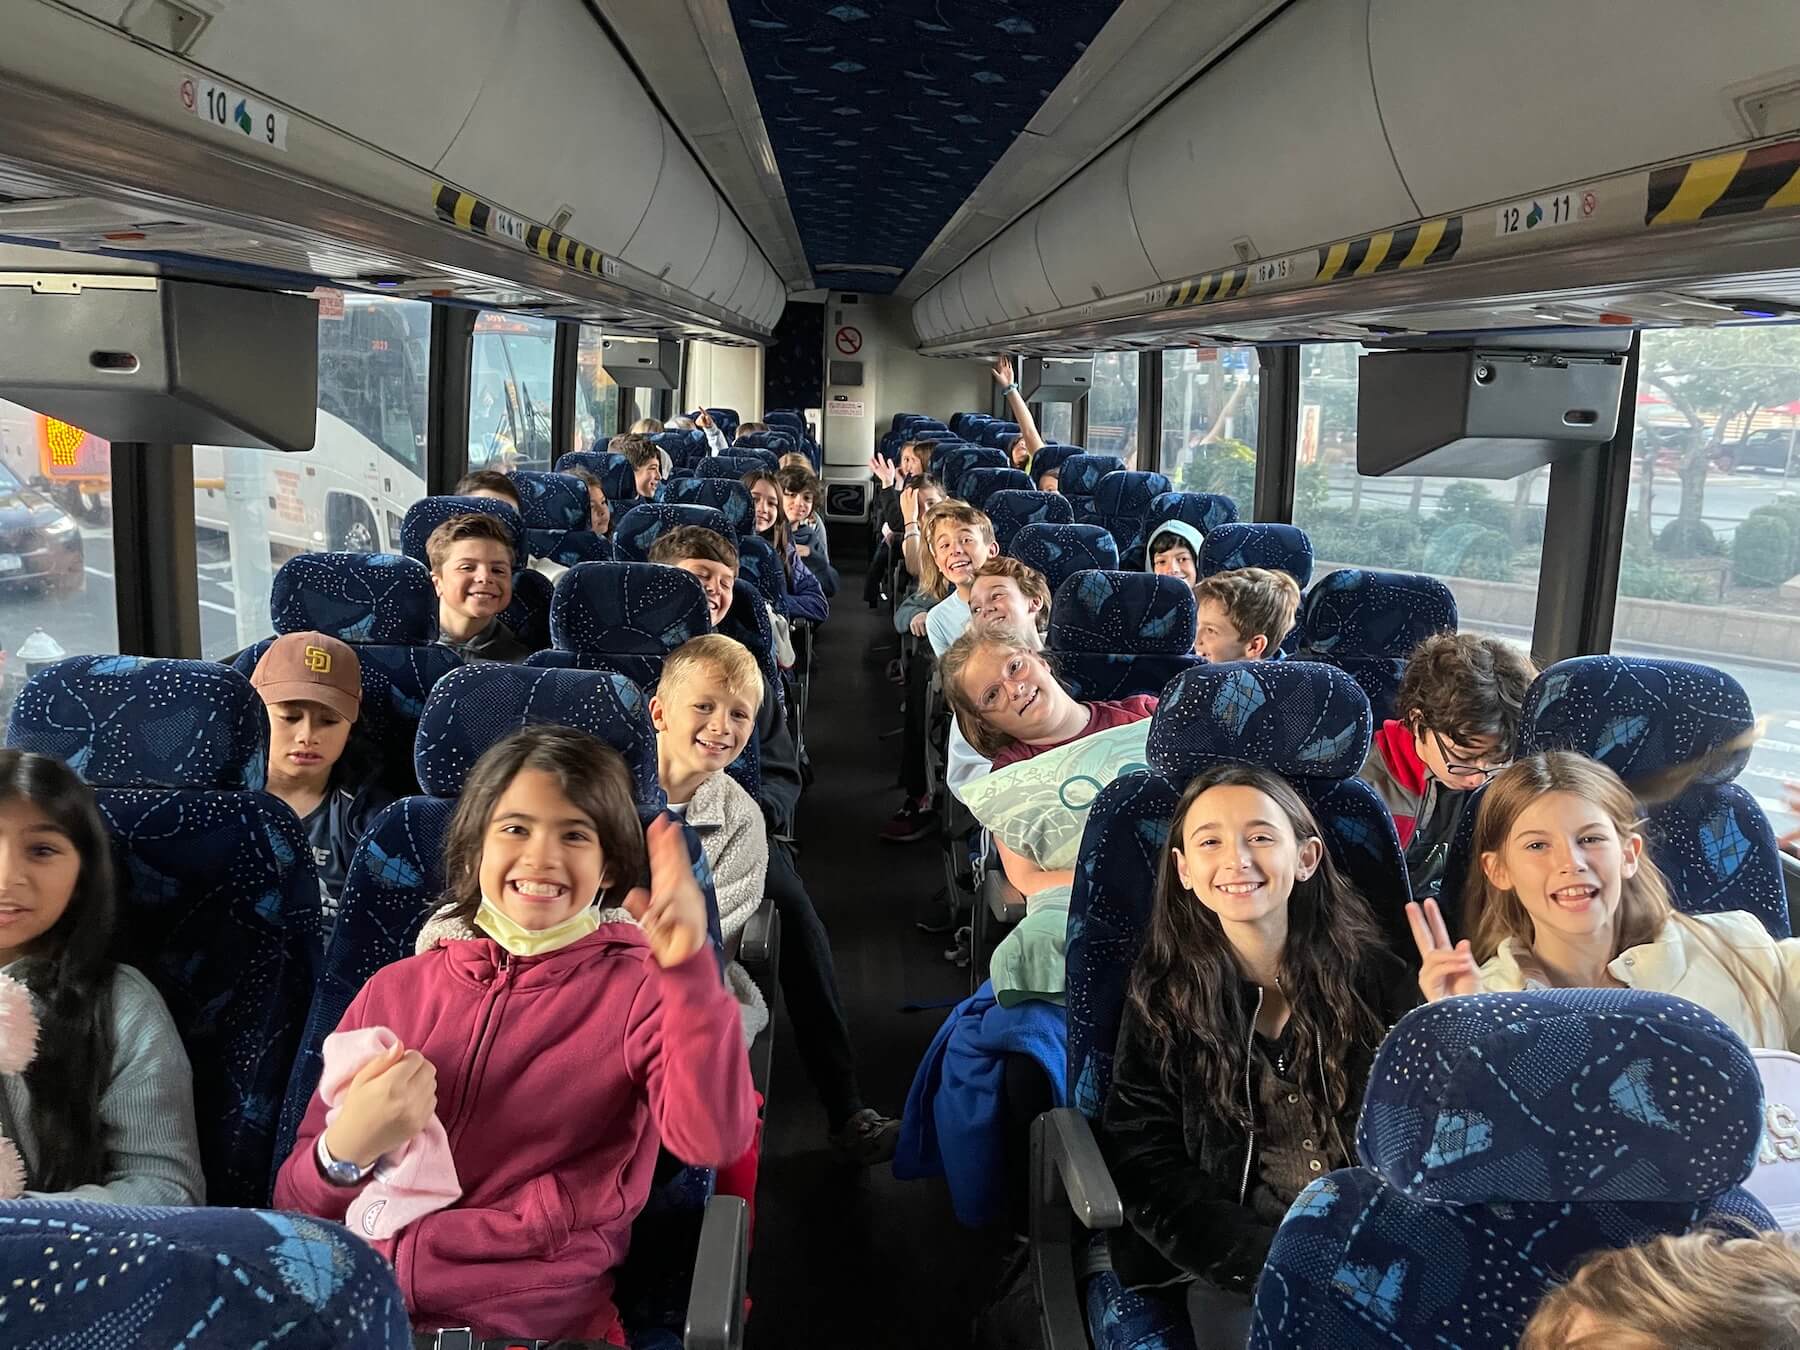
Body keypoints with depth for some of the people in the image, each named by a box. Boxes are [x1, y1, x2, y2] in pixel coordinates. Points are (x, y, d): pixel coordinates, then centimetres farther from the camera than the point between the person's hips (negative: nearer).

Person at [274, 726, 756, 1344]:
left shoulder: (640, 989, 1)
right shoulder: (394, 990, 8)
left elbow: (712, 1143, -17)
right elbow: (297, 1203, 9)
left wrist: (691, 971, -29)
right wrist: (347, 1152, -13)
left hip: (540, 1323, -1)